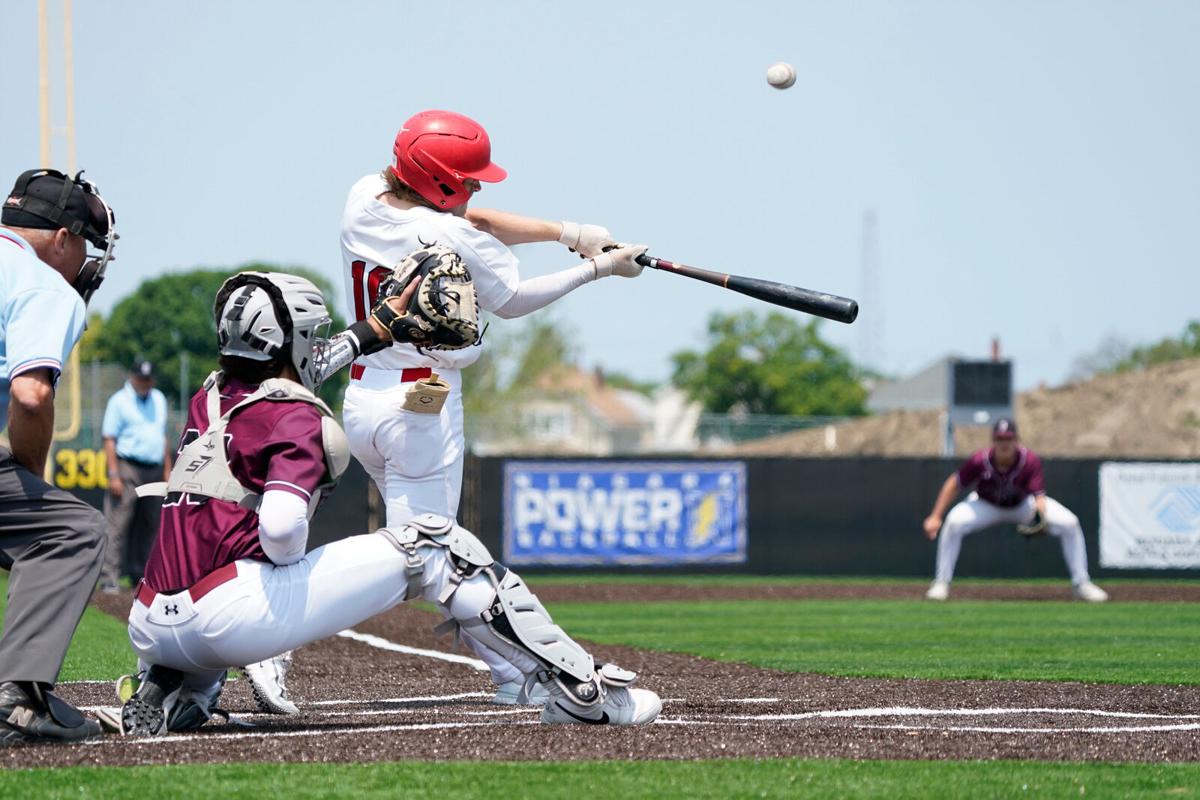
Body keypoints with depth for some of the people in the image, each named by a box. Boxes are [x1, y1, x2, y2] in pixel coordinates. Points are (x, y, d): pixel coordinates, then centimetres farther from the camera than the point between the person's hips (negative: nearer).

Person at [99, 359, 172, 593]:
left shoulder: (159, 400, 16)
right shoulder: (119, 401, -4)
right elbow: (109, 439, -8)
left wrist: (167, 470, 16)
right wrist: (113, 475, -15)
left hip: (154, 469, 7)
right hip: (128, 470, -6)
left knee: (150, 525, 7)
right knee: (117, 524, -10)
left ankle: (139, 573, 14)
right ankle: (109, 578, -12)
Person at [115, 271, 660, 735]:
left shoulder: (208, 399, 20)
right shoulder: (299, 420, -3)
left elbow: (284, 371, 43)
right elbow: (281, 526, -22)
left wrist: (377, 327, 52)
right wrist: (293, 562, 0)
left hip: (146, 633, 7)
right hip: (228, 619, -7)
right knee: (431, 543, 1)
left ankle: (165, 693, 15)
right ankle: (583, 691, -4)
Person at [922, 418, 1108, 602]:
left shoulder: (1030, 461, -32)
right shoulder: (980, 462, -31)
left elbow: (1039, 496, -36)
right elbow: (954, 484, -19)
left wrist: (1040, 516, -58)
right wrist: (935, 517, -23)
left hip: (1024, 504, 1)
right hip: (987, 504, -1)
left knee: (1070, 523, -17)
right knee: (955, 522, -30)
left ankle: (1081, 584, -1)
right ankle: (941, 584, -13)